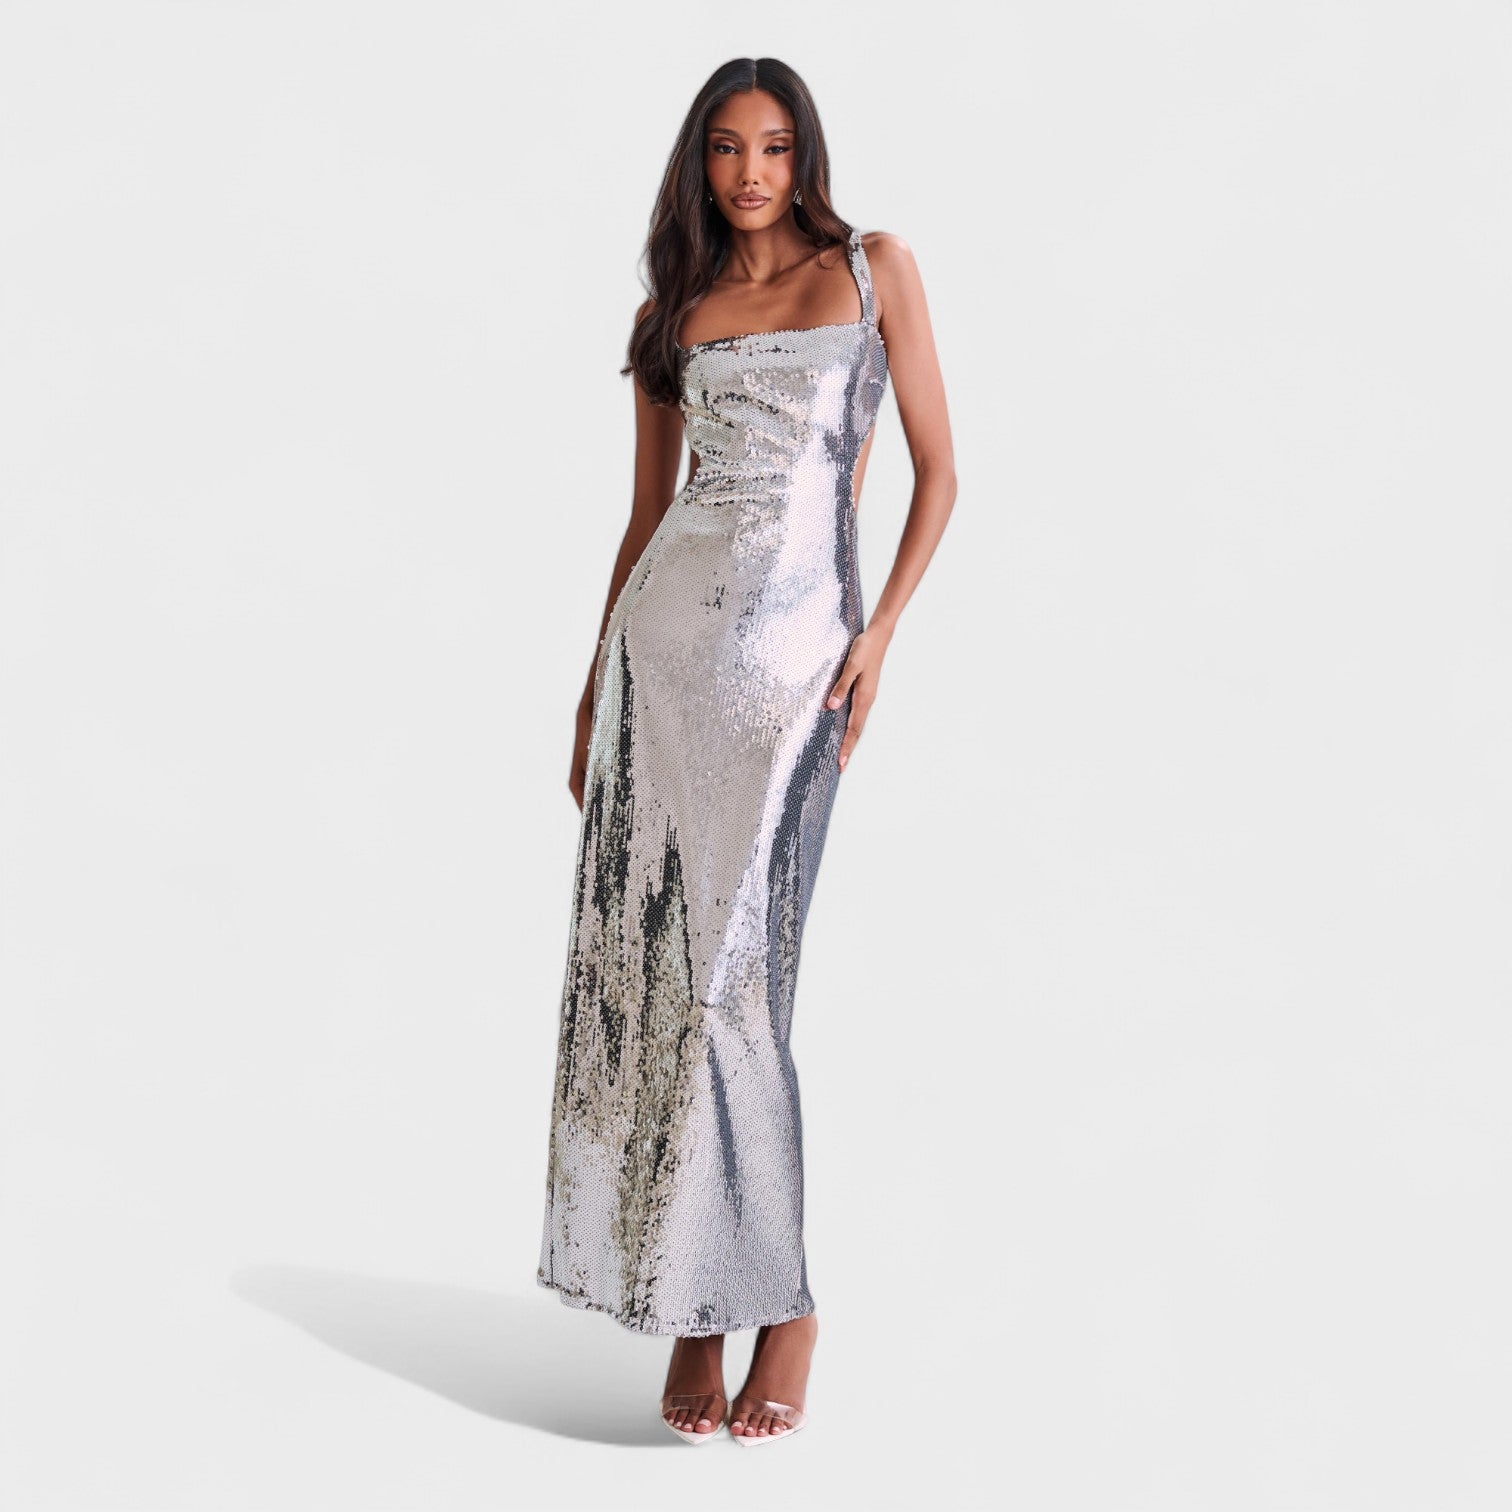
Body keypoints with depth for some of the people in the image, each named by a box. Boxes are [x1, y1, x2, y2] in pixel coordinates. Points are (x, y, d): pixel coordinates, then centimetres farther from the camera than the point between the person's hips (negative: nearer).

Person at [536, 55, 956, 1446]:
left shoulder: (875, 270, 8)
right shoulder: (669, 314, 15)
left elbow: (937, 467, 4)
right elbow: (646, 514, 16)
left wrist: (882, 632, -8)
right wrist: (591, 696, 12)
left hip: (798, 650, -3)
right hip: (664, 638, 3)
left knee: (735, 974, -8)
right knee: (652, 955, -3)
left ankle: (775, 1296, 8)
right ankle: (690, 1308, 7)